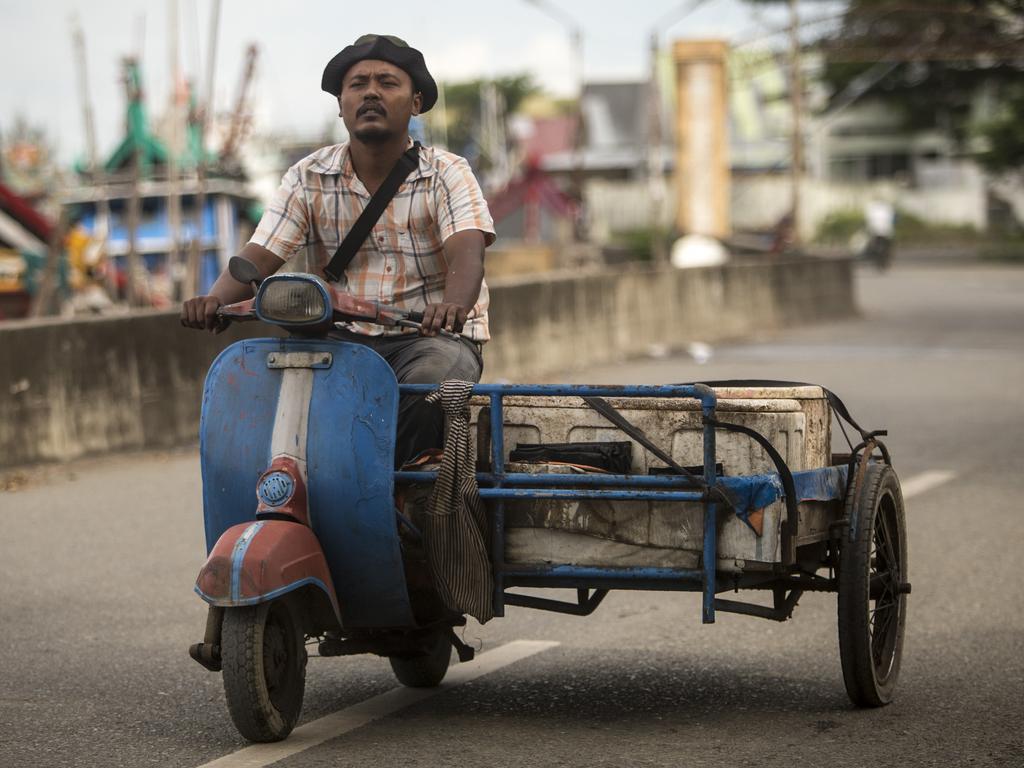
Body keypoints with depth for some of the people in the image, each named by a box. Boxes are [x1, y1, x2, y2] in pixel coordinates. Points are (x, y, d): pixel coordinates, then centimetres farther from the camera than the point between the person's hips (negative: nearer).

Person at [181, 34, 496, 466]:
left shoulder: (446, 175, -1)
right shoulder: (309, 179, 7)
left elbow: (467, 250, -19)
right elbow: (261, 255, -3)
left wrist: (454, 304, -44)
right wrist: (215, 300, -27)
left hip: (433, 336, -2)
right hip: (344, 337, 2)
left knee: (426, 384, -37)